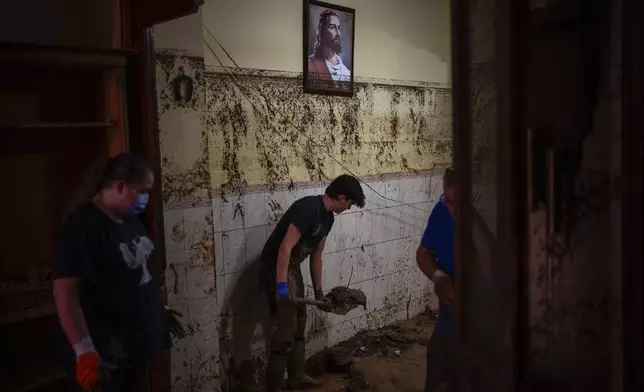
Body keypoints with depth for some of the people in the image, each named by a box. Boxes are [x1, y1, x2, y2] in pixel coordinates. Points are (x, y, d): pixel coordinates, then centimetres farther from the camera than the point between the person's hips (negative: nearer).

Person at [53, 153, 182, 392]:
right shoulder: (81, 225, -20)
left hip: (136, 343, 9)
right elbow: (65, 291, -25)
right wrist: (84, 351, -30)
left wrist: (160, 312, 22)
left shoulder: (129, 219, 7)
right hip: (103, 355, -8)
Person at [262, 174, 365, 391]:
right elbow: (285, 248, -28)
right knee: (286, 329, -9)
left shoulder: (328, 217, 6)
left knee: (299, 324, 17)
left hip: (293, 266, 10)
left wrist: (318, 290, 19)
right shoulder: (309, 208, -24)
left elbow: (316, 255, 15)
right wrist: (281, 287, -30)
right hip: (276, 266, -10)